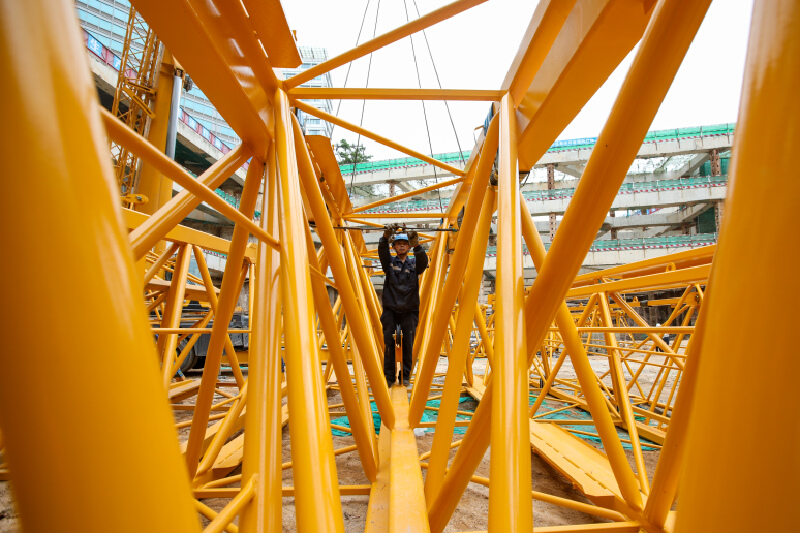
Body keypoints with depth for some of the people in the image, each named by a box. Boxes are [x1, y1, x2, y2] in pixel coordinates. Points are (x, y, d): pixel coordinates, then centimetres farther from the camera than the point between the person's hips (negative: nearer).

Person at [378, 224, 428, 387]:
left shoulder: (414, 263, 8)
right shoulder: (389, 262, 7)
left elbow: (424, 261, -15)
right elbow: (382, 252, -14)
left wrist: (416, 245, -35)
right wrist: (385, 238, -36)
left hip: (409, 311, 0)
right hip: (390, 310, 0)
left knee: (408, 345, 1)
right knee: (389, 344, -2)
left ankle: (405, 376, 14)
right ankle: (389, 377, 10)